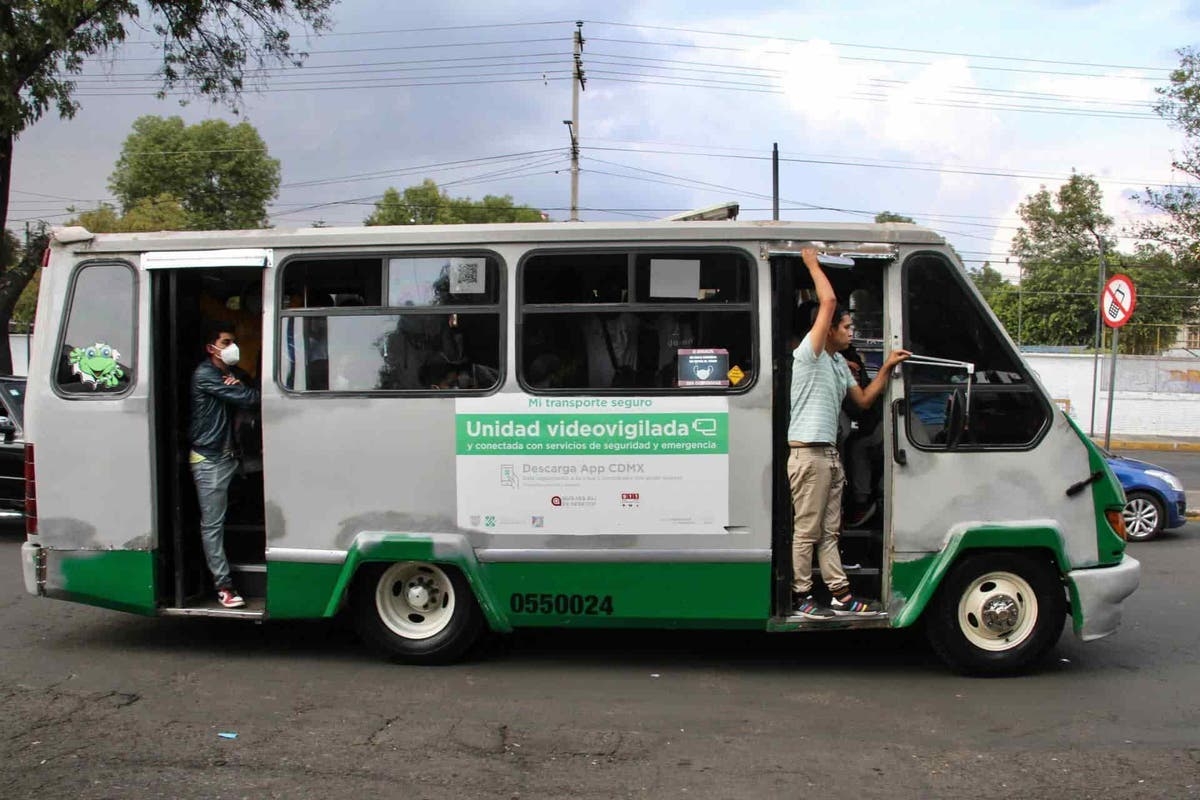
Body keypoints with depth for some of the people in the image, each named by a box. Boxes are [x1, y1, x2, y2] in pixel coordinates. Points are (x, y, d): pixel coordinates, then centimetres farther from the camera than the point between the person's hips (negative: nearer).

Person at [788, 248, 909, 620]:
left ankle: (840, 595, 16)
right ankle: (801, 598, 3)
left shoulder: (839, 363, 20)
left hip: (829, 454, 9)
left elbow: (863, 399, 24)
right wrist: (812, 262, -8)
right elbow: (828, 301, -18)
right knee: (806, 530, -4)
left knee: (828, 531, 12)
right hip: (808, 453, -9)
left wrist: (886, 369, 15)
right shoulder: (809, 352, -9)